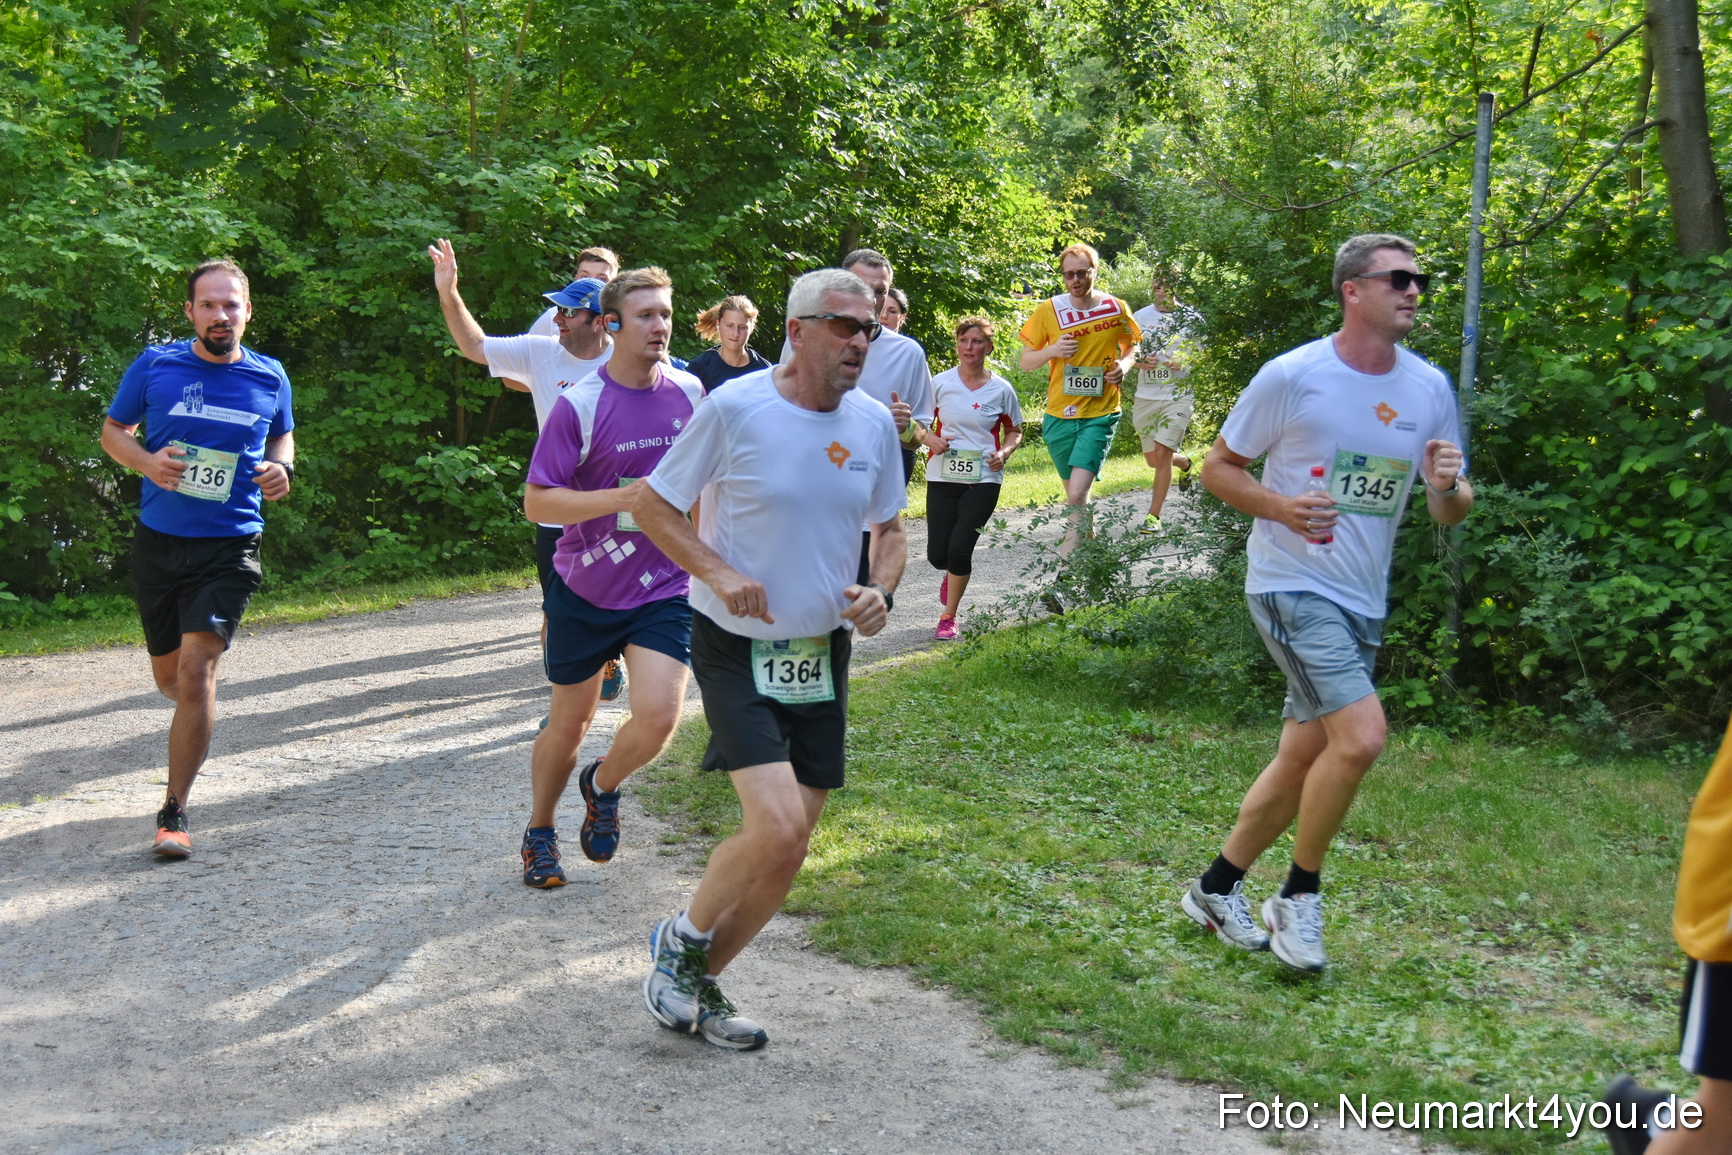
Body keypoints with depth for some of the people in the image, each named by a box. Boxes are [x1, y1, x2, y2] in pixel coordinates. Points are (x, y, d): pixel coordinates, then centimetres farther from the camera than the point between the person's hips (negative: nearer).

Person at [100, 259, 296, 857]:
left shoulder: (269, 377, 2)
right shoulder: (155, 365, -1)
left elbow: (282, 436, 20)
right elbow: (113, 431, 9)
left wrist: (282, 469, -3)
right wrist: (147, 462, -12)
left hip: (228, 547, -2)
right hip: (157, 542, 2)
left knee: (196, 671, -15)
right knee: (170, 676, 14)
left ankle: (174, 812, -5)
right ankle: (198, 708, 52)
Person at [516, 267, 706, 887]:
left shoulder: (689, 391, -1)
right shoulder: (580, 405, -14)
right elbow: (537, 501, -15)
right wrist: (623, 497, -25)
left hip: (664, 587, 2)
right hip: (584, 587, -2)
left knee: (657, 717, -15)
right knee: (570, 720, 12)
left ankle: (603, 786, 19)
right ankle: (540, 831, 37)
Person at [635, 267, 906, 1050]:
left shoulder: (874, 422, 2)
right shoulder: (734, 408, -14)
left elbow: (889, 528, 15)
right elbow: (654, 507, -5)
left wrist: (881, 590, -6)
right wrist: (718, 573, -20)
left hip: (821, 654, 6)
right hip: (736, 648, -6)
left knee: (787, 852, 7)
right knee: (776, 830, -20)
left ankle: (701, 983, 27)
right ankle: (682, 940, 9)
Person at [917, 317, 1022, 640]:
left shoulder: (1001, 389, 0)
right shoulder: (940, 383, 0)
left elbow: (1014, 431, 12)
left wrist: (1004, 453, -8)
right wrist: (930, 439, -10)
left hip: (984, 480, -2)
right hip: (942, 477, 2)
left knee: (959, 548, -14)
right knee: (937, 555, -1)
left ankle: (949, 617, 8)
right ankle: (954, 571, 39)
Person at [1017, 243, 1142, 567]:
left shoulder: (1116, 308, 0)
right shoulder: (1048, 310, -1)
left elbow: (1132, 345, 18)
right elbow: (1025, 363, 3)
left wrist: (1123, 365, -5)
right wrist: (1052, 351, -16)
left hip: (1100, 413, -2)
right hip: (1060, 414, 2)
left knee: (1076, 494, -19)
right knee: (1074, 492, 16)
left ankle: (1071, 548, -10)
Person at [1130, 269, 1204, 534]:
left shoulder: (1190, 317, 0)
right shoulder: (1140, 316, 7)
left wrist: (1184, 362, -16)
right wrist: (1141, 362, -13)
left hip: (1179, 395, -4)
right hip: (1146, 396, 4)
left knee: (1162, 454, -16)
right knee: (1153, 460, 12)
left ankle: (1154, 515, -8)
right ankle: (1184, 463, 46)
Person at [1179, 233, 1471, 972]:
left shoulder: (1429, 389, 4)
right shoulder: (1292, 377, -11)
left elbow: (1450, 512, 9)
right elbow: (1217, 467, -2)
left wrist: (1451, 486, -15)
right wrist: (1280, 506, -20)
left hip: (1362, 603, 6)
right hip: (1292, 586, -6)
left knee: (1303, 758, 11)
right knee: (1361, 736, -21)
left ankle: (1217, 889, 29)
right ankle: (1299, 897, -1)